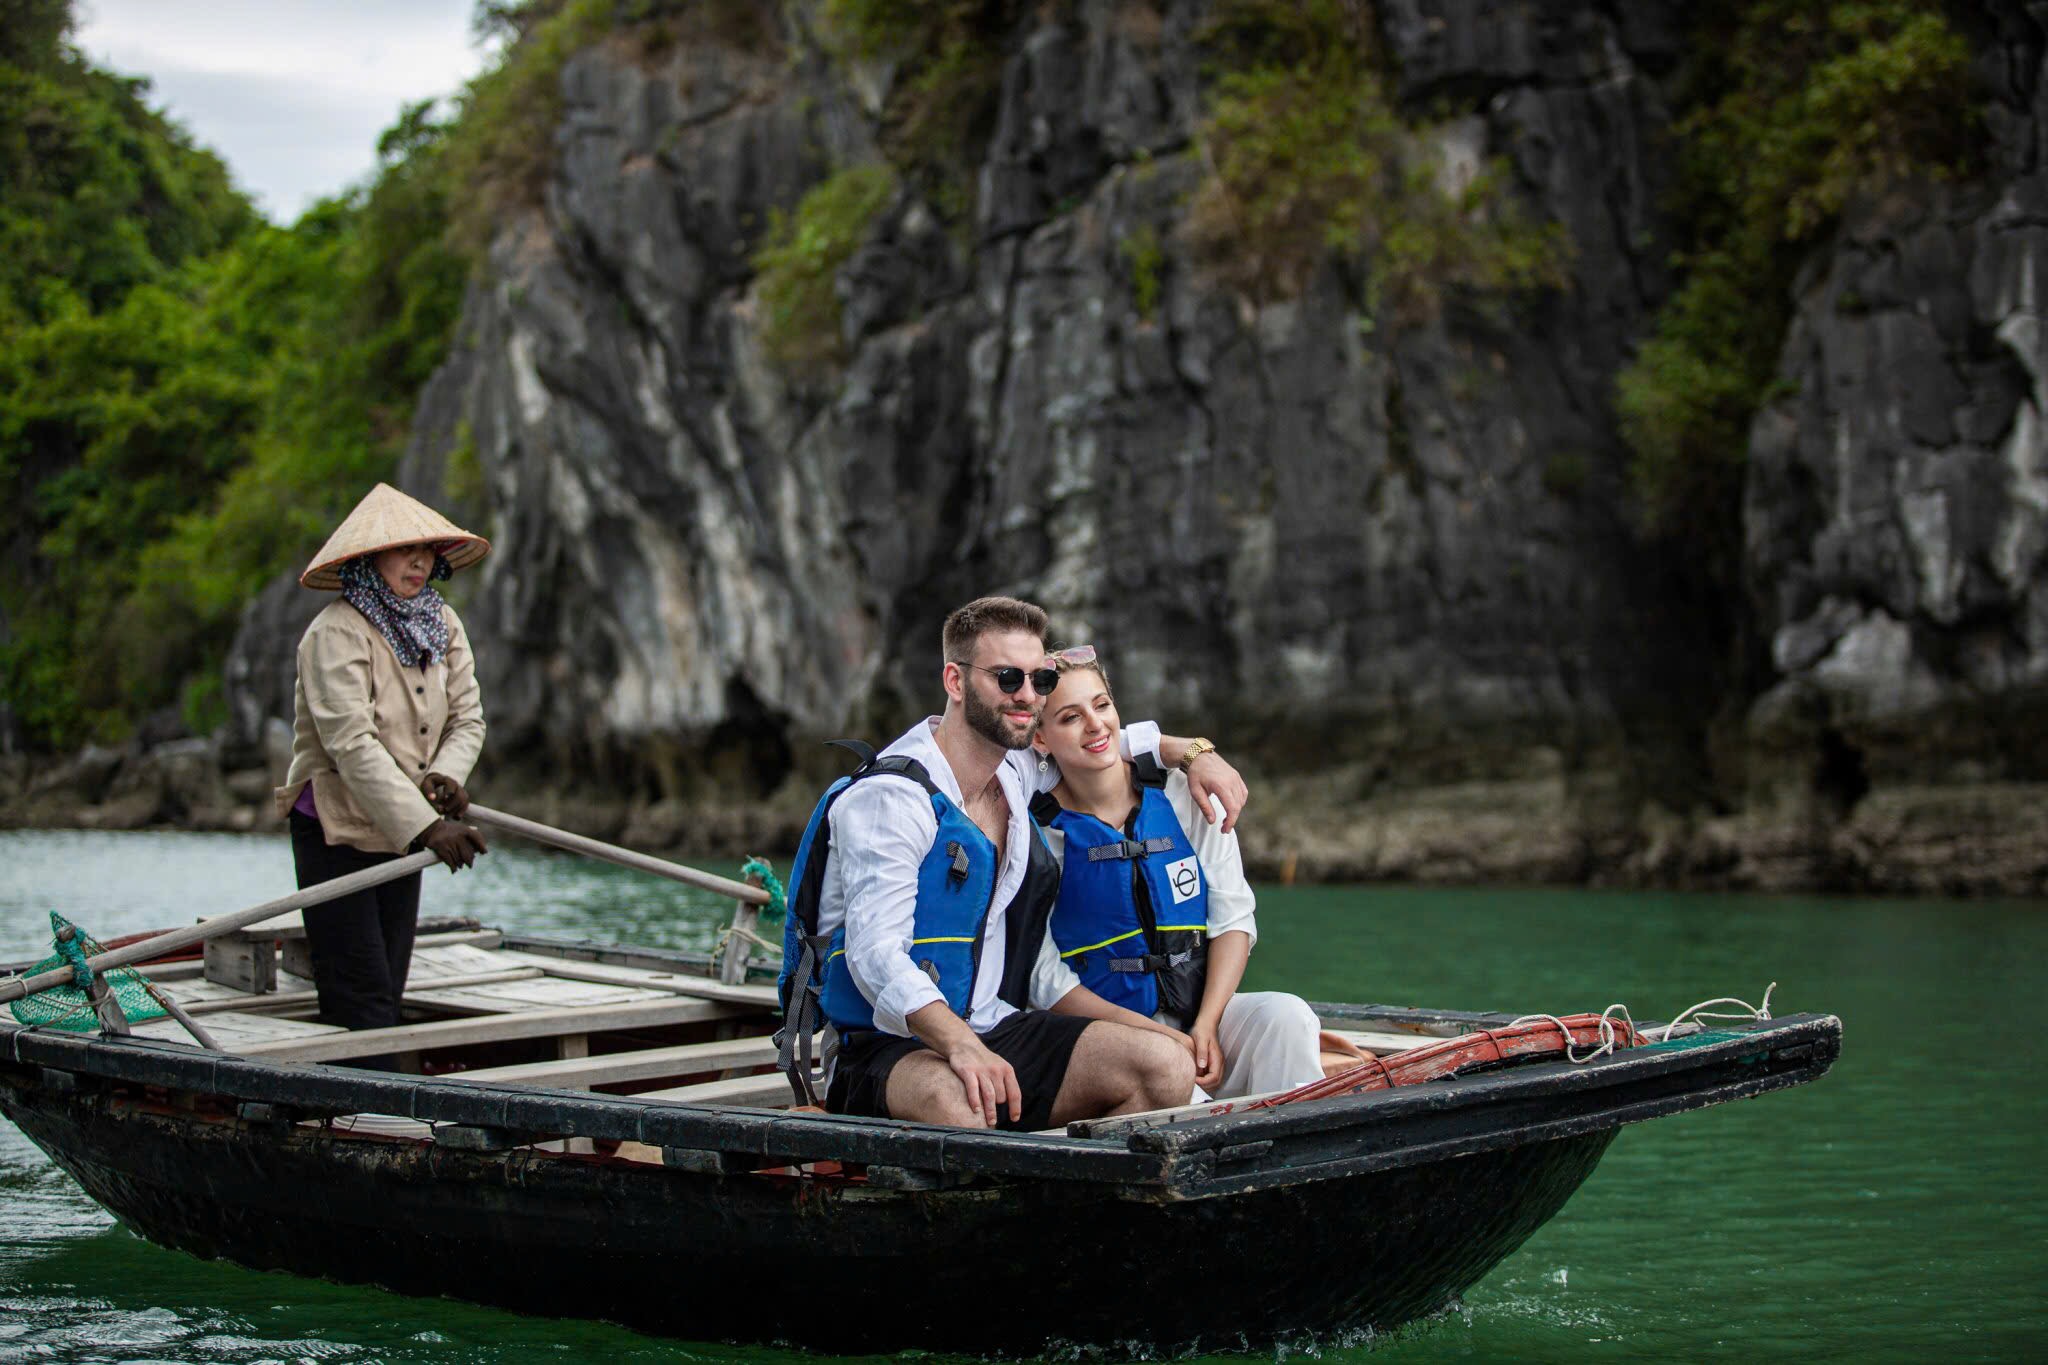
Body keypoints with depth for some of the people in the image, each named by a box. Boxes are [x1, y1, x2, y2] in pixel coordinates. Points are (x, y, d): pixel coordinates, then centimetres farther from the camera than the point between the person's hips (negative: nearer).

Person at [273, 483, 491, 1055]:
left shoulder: (443, 624, 6)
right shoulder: (337, 632, -18)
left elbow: (467, 718, 5)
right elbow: (353, 745, -26)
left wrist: (448, 774, -18)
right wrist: (427, 826, -33)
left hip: (402, 833, 7)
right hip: (336, 830, -7)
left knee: (388, 996, 9)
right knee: (360, 1002, -10)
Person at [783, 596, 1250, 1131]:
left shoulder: (1019, 773, 13)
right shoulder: (889, 796, -12)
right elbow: (876, 952, -23)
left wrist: (1191, 752, 19)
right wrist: (960, 1046, -39)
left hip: (997, 1031, 7)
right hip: (891, 1046, -7)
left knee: (1166, 1067, -17)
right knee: (955, 1100, -43)